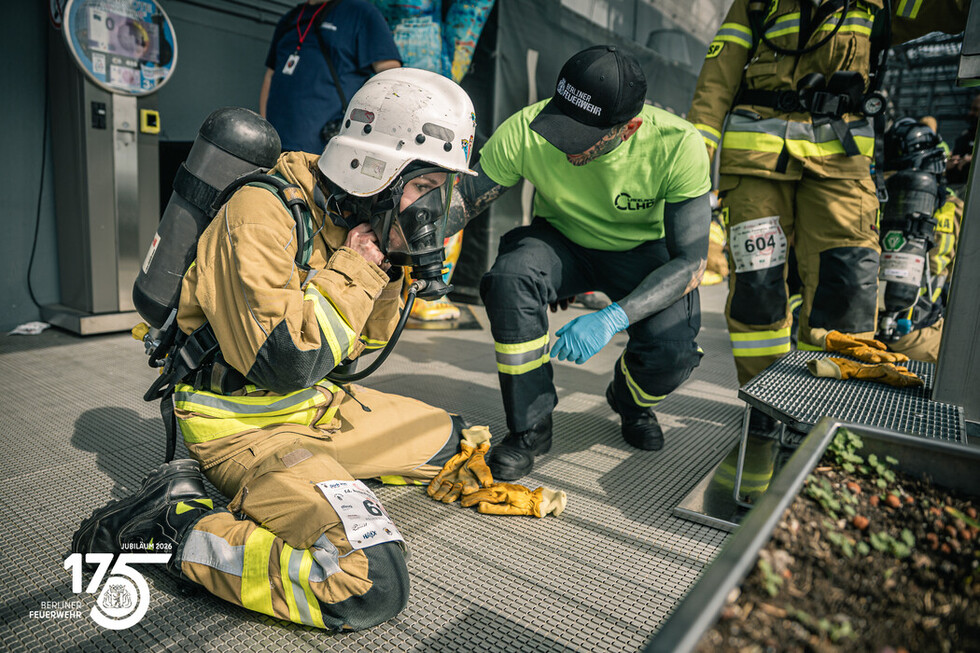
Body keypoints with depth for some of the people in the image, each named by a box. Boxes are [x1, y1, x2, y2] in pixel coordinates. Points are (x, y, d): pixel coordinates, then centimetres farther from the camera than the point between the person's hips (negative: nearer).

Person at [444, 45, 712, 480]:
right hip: (561, 243, 1)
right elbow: (465, 198, -13)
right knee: (510, 277, -34)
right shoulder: (525, 131, -26)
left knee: (672, 350, -28)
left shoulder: (677, 145, -28)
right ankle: (530, 427, -12)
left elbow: (691, 262, -25)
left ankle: (629, 399, 13)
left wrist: (613, 319, -39)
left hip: (642, 251, 0)